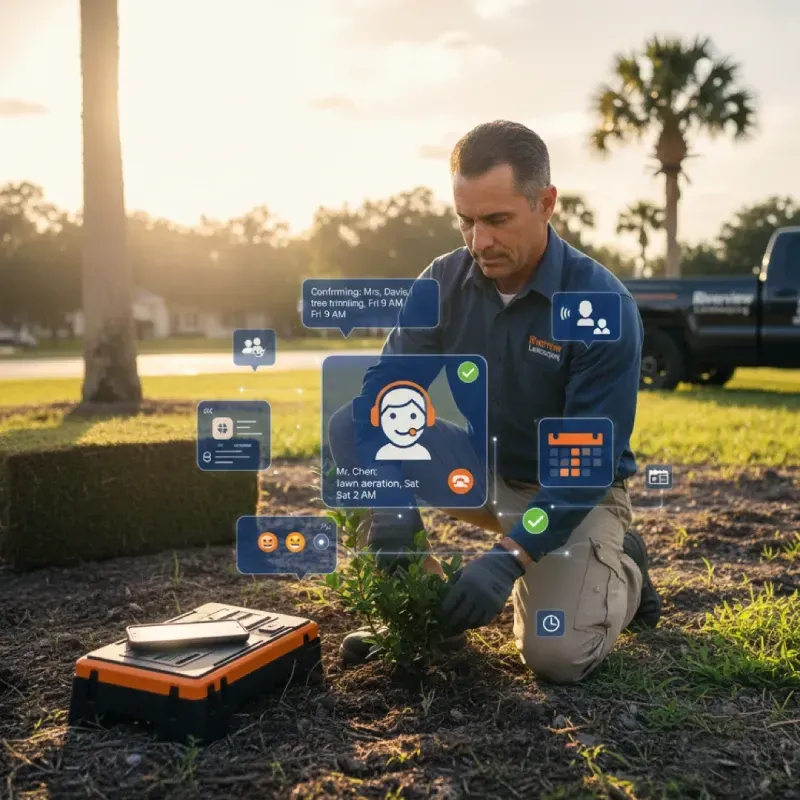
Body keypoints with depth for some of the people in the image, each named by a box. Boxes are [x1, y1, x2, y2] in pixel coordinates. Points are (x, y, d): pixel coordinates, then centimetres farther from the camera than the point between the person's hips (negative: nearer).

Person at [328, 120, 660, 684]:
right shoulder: (445, 281, -12)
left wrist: (509, 556, -34)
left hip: (577, 492, -4)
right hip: (486, 469, 4)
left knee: (558, 656, -24)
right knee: (351, 424, -16)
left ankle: (620, 565, 11)